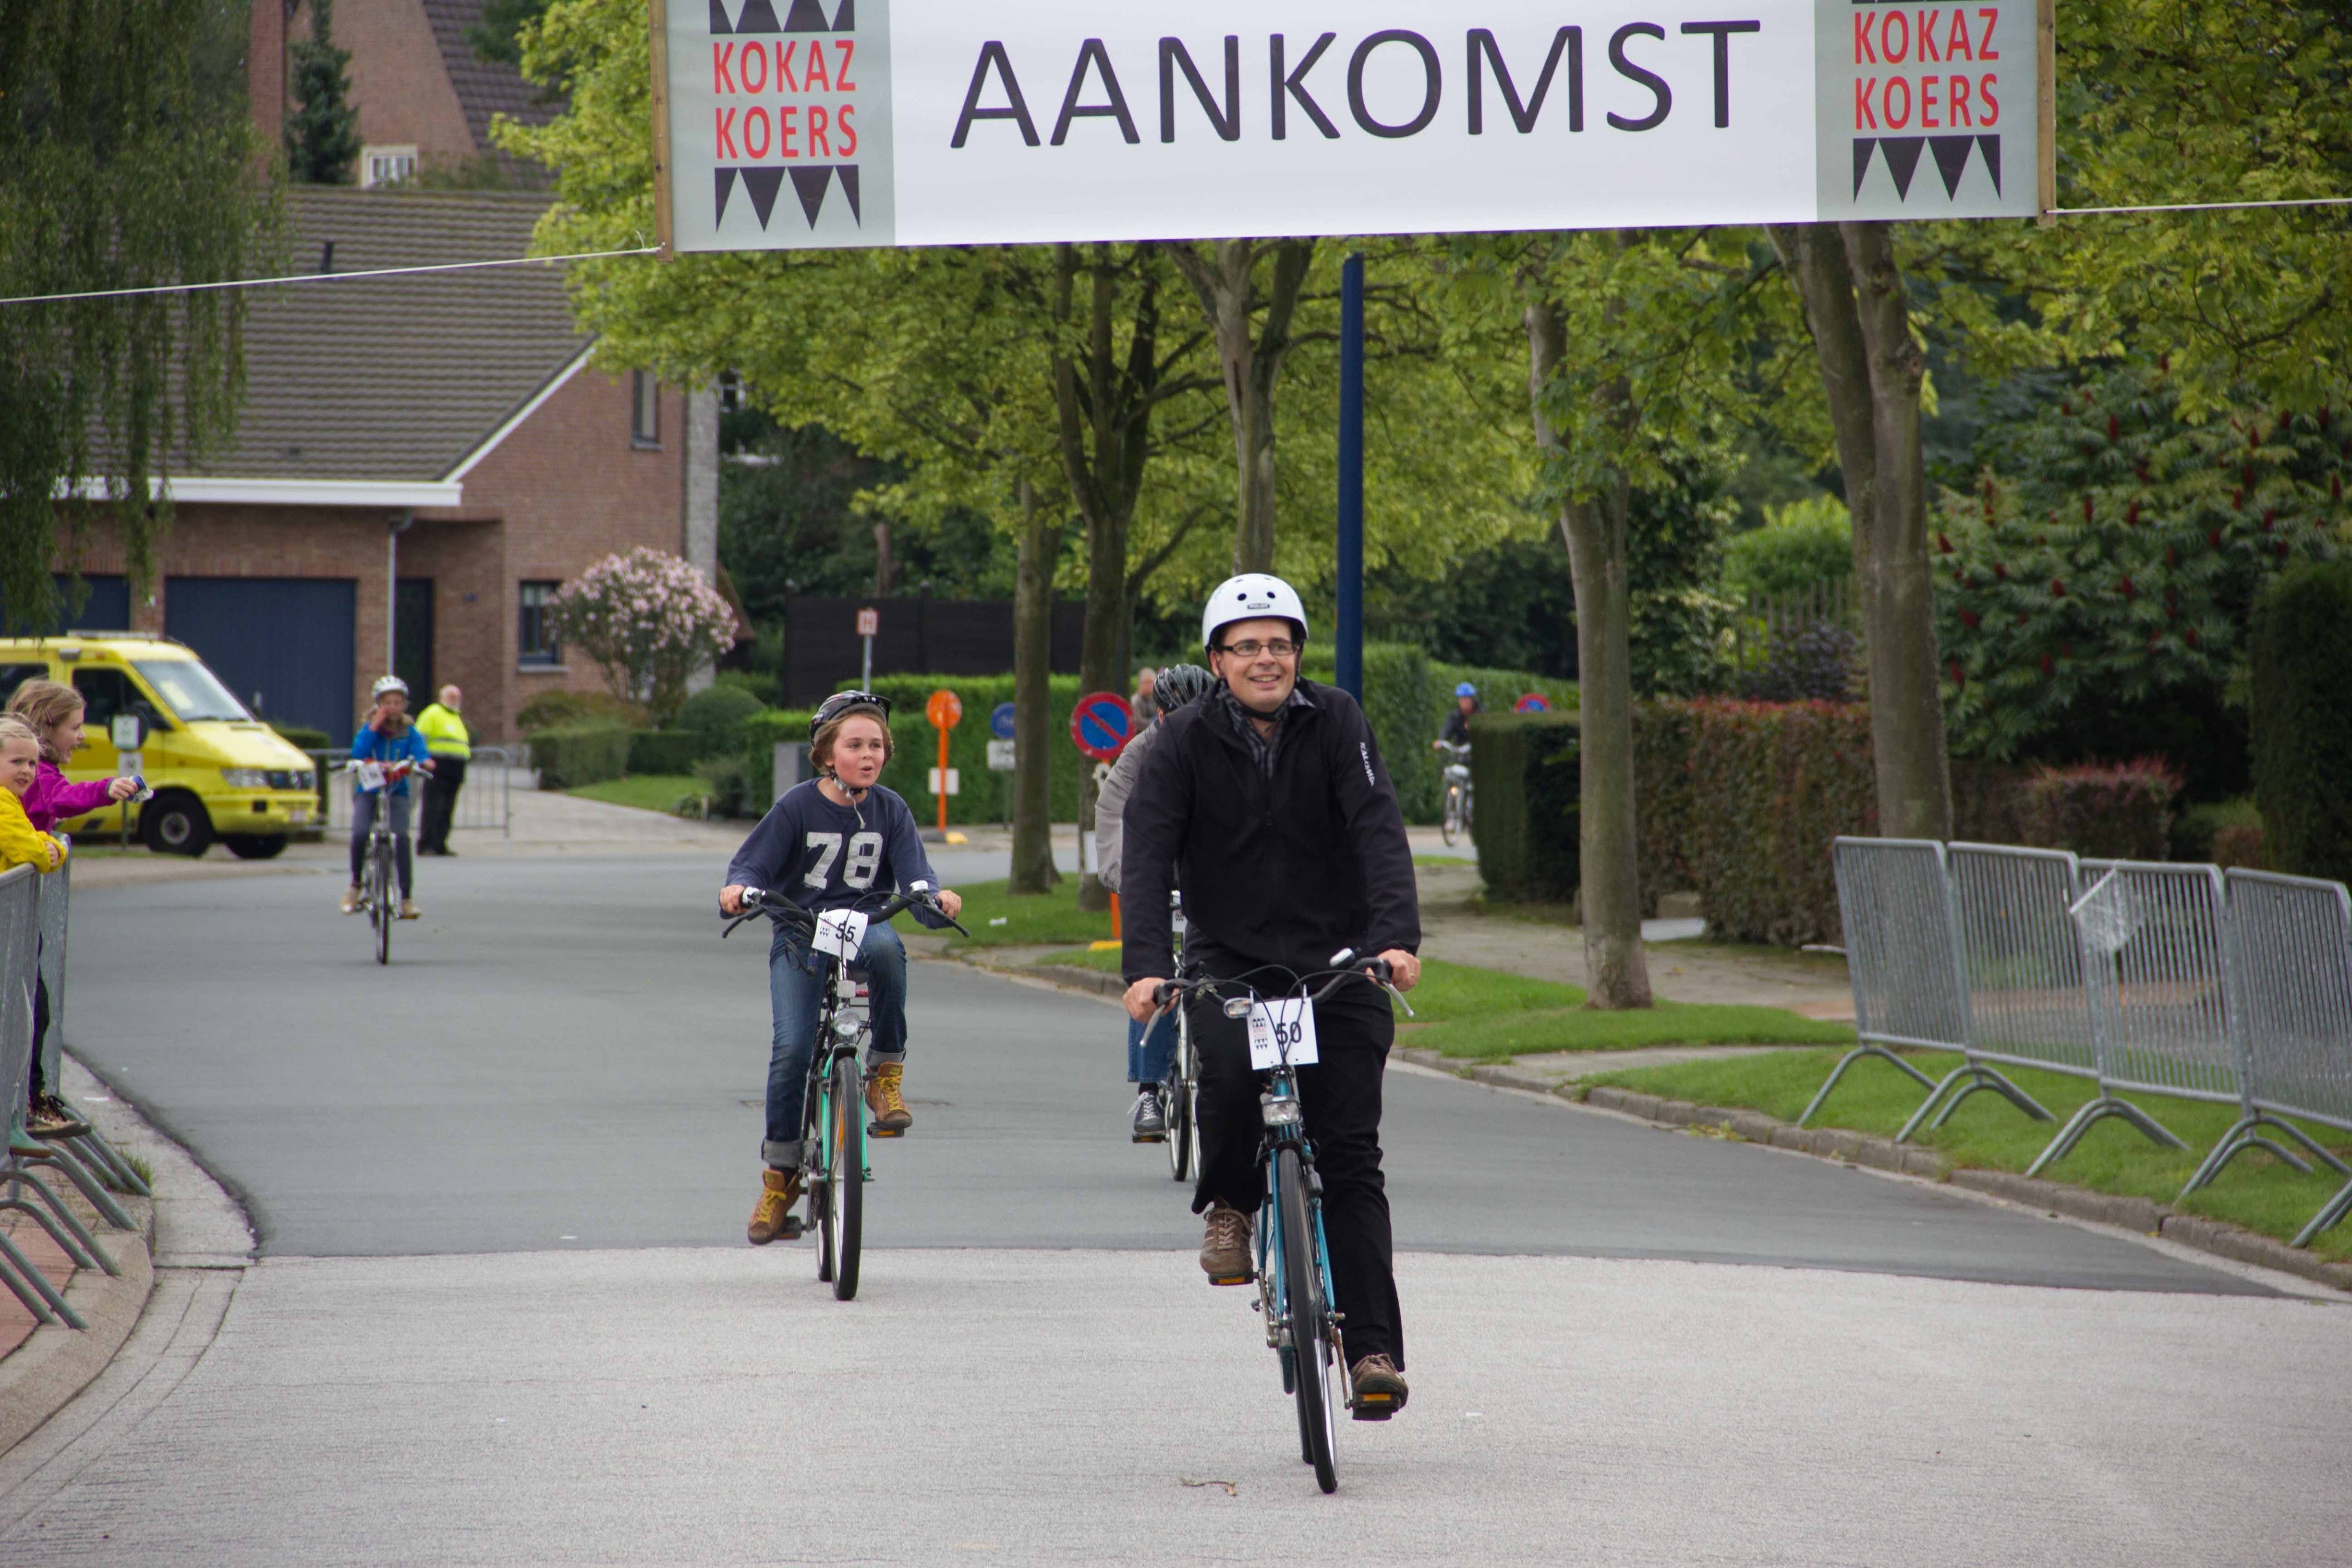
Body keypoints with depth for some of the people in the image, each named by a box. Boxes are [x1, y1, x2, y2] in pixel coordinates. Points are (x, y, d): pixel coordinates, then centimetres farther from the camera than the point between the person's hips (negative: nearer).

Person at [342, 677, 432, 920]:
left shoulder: (409, 733, 5)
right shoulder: (369, 729, 3)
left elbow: (420, 751, -13)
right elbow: (358, 753, -15)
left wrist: (425, 761, -35)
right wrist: (375, 726, -18)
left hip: (397, 793, 0)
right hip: (368, 791, 0)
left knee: (401, 837, -23)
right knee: (360, 834, -25)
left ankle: (407, 898, -17)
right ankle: (356, 884, 0)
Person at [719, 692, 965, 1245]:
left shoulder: (890, 810, 4)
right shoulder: (797, 806, -1)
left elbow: (913, 873, -4)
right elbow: (755, 863, -2)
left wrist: (935, 897, -27)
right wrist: (739, 888, -26)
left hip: (863, 928, 1)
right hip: (799, 939, -1)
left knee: (886, 947, -37)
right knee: (792, 1047, -17)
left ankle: (886, 1075, -20)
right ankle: (780, 1175, -1)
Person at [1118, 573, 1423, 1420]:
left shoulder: (1335, 723, -5)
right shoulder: (1186, 741, -5)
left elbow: (1379, 831, -15)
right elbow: (1148, 854, -13)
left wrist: (1397, 937, -31)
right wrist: (1145, 965, -29)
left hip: (1337, 962, 0)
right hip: (1230, 961, 0)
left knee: (1351, 1158, -6)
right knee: (1229, 1064, -32)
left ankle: (1373, 1345, -4)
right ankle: (1230, 1206, -3)